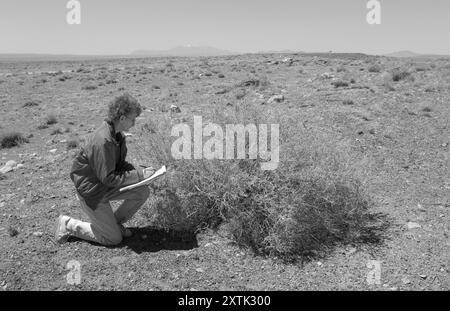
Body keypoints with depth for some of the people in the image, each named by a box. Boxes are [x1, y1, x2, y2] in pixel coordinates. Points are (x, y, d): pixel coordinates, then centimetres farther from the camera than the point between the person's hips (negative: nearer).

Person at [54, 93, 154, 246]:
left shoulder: (117, 134, -1)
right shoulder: (103, 141, -31)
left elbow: (120, 164, 10)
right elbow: (108, 178, -27)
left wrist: (139, 171, -7)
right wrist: (139, 175, -23)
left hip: (106, 186, 8)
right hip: (91, 190, -8)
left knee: (142, 192, -5)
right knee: (114, 238, 0)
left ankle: (115, 222, 14)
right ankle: (68, 225, 13)